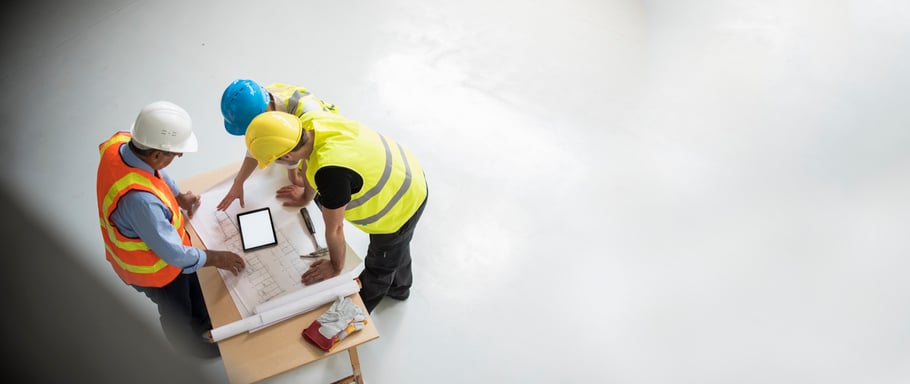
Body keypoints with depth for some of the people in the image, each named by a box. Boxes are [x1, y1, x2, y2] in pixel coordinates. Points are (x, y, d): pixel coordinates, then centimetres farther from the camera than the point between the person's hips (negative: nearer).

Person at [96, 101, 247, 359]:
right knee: (177, 311, 25)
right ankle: (188, 344, 56)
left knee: (192, 282, 32)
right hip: (152, 267, -7)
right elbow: (172, 253, -33)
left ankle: (204, 323, 60)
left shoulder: (119, 143, -23)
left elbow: (155, 172, 3)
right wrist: (215, 258, -19)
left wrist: (177, 195, -2)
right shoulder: (139, 199, -47)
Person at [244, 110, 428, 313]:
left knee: (380, 265, 22)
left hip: (400, 207, -8)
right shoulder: (309, 121, -19)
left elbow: (335, 228, -25)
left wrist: (336, 267, -7)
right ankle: (398, 287, 62)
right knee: (397, 247, 35)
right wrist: (306, 197, 22)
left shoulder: (331, 172, -42)